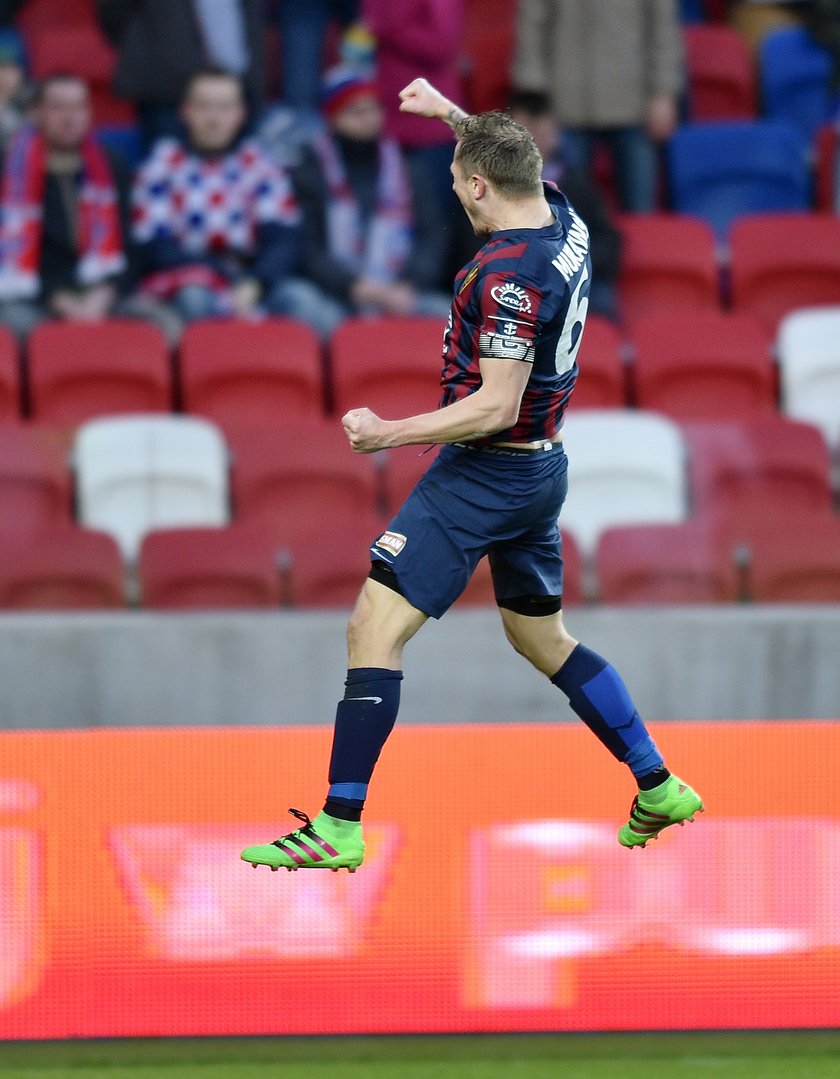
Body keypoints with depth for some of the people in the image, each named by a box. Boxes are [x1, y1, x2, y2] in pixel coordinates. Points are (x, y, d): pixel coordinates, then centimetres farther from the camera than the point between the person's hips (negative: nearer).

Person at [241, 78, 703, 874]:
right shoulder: (563, 222, 3)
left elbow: (496, 405, -24)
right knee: (543, 638, 24)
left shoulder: (510, 274, -23)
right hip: (541, 470, 10)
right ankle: (659, 787, 27)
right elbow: (514, 158, 28)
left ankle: (339, 828, -14)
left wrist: (391, 433, -19)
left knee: (374, 628, -10)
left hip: (485, 472, -10)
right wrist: (453, 114, 30)